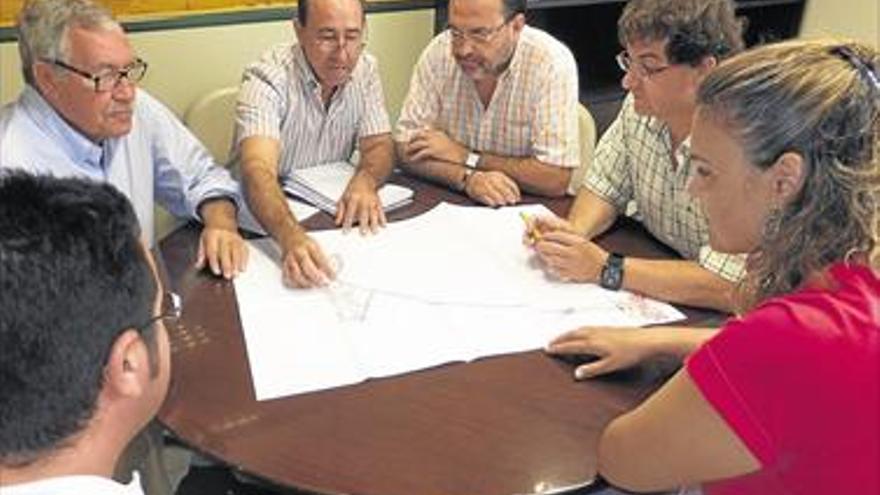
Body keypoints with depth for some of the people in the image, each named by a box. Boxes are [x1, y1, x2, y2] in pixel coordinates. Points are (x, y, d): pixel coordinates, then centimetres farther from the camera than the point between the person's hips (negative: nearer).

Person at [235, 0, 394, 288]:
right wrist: (291, 236, -54)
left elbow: (379, 145, -2)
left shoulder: (365, 70, -2)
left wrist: (364, 181, -27)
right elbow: (258, 171, -34)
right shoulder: (267, 79, -20)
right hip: (267, 218, -5)